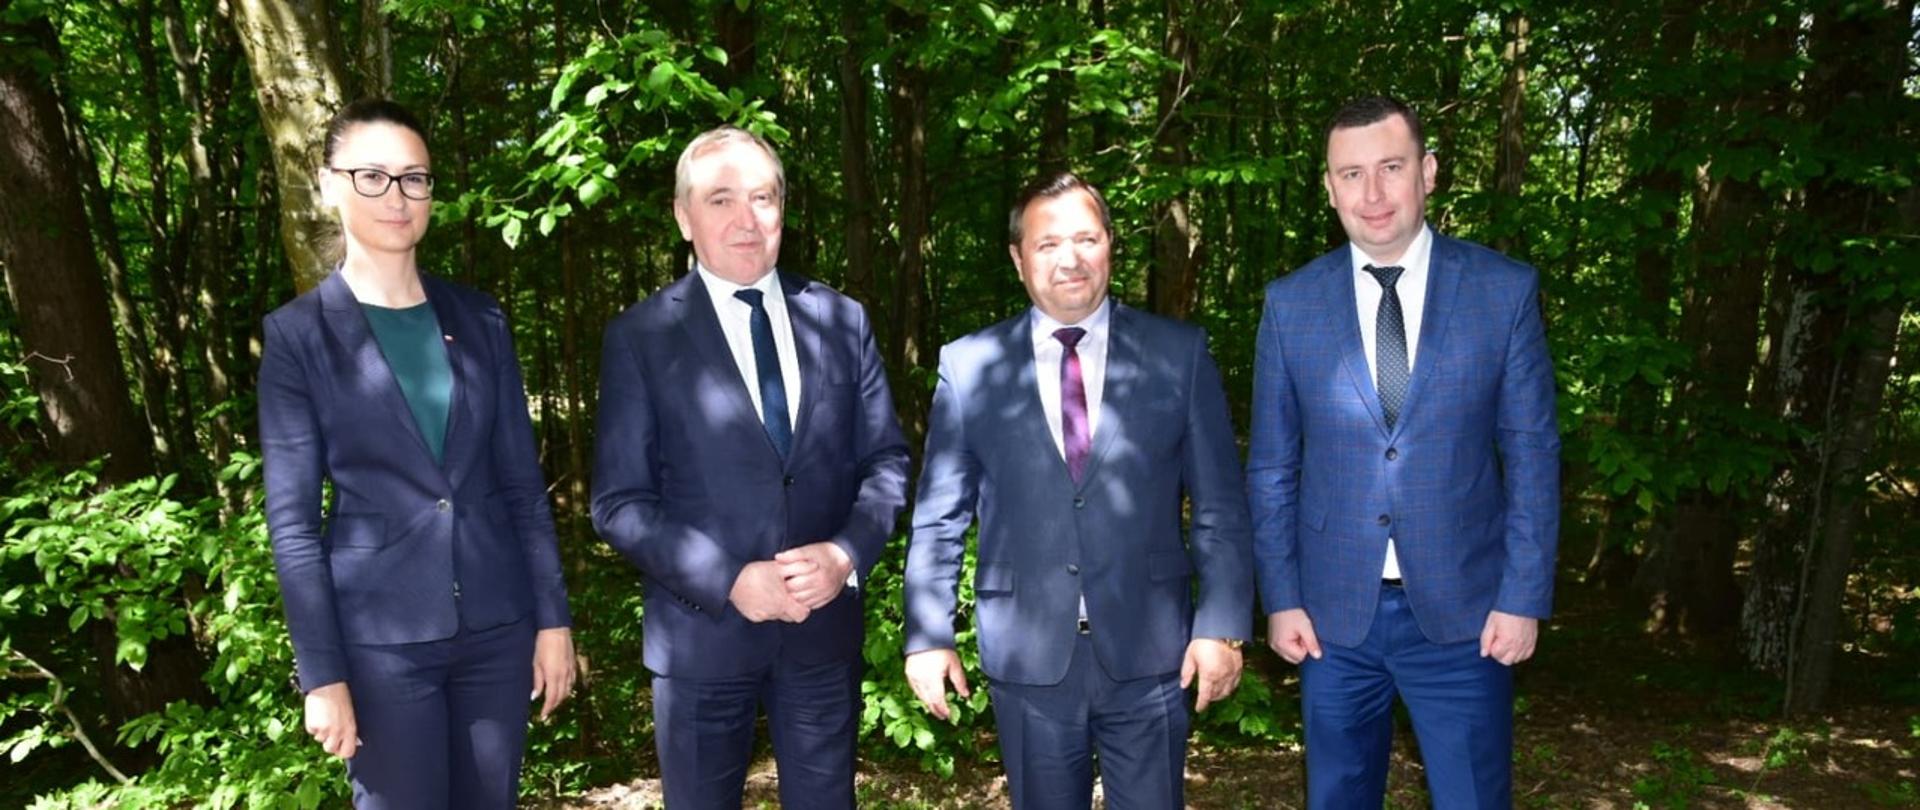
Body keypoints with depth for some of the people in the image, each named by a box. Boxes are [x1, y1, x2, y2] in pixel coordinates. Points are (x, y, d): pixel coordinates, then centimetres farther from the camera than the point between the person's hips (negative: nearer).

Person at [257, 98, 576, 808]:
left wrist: (553, 616, 3)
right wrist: (322, 673, -7)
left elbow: (521, 482, 6)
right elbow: (291, 518, -4)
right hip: (381, 636, -3)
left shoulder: (478, 320, 5)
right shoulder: (298, 335, -3)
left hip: (496, 623, 3)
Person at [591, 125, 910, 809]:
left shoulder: (842, 321, 3)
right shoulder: (640, 337, -4)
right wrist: (729, 580, -18)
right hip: (701, 634, -2)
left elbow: (887, 460, 5)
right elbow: (620, 503, -7)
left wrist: (847, 554, -13)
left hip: (825, 627, 2)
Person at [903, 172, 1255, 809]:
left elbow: (1220, 506, 1)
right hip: (1026, 657, 1)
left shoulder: (1179, 353, 0)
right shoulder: (969, 366, 0)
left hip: (1149, 651, 0)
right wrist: (927, 636, -1)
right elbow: (939, 517, 3)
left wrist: (1223, 626, -5)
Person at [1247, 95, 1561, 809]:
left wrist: (1524, 597, -4)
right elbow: (1271, 468, 3)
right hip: (1333, 614, 1)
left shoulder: (1505, 289, -3)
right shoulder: (1290, 303, -1)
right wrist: (1281, 598, 0)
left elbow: (1532, 454, 0)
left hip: (1462, 611, -1)